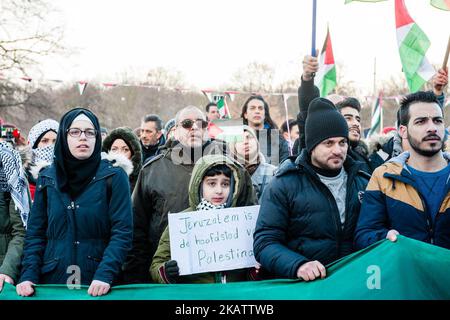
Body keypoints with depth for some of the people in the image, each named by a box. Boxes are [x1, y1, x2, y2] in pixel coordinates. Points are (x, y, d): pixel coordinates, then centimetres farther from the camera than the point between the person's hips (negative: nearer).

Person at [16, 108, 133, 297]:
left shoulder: (114, 177, -3)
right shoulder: (47, 178, 5)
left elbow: (123, 232, -9)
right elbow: (35, 233, 5)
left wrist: (105, 275, -21)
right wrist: (28, 276, -9)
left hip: (98, 286, -2)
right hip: (52, 282, 2)